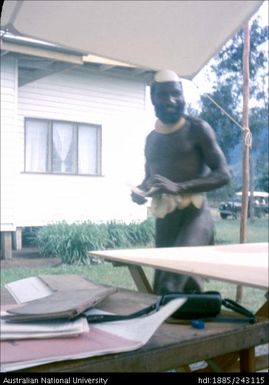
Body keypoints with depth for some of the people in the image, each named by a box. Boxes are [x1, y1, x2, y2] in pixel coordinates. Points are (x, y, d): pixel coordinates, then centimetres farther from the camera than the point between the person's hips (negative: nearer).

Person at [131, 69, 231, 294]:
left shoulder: (197, 129, -3)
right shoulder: (151, 139, 15)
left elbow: (223, 174, -9)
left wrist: (179, 187, -23)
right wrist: (140, 191, 3)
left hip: (194, 215, -6)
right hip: (163, 220, 6)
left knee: (170, 287, -25)